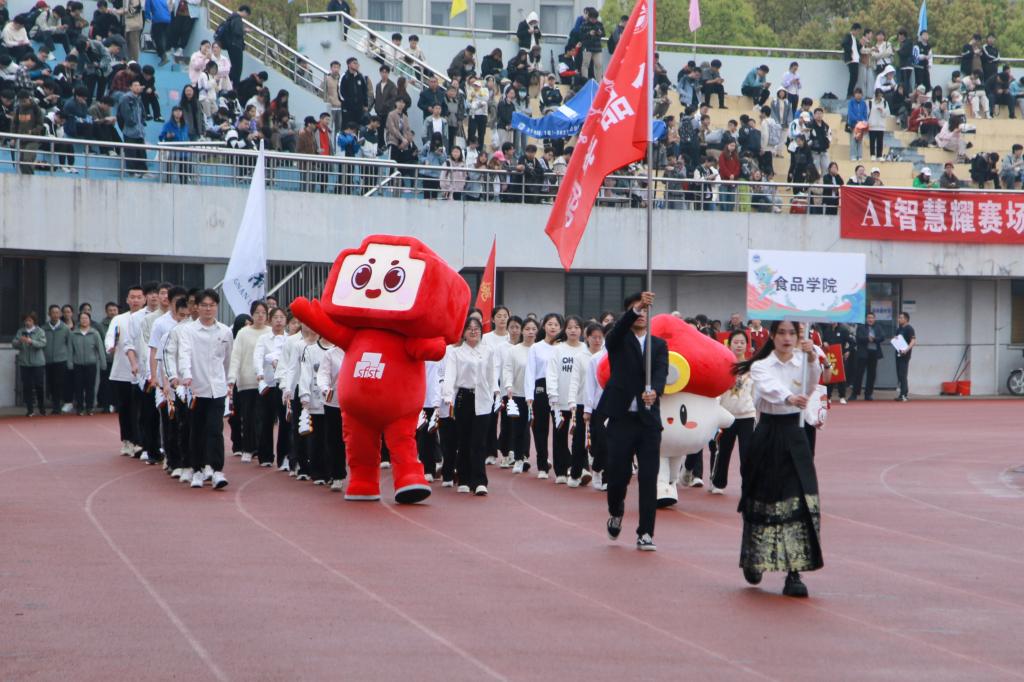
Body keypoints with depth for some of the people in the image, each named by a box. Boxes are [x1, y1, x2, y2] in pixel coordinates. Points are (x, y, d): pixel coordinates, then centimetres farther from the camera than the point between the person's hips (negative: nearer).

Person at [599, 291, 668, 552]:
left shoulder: (659, 345, 10)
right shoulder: (618, 340, 5)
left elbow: (661, 372, -8)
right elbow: (620, 327, -19)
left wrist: (654, 391, -29)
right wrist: (636, 307, -36)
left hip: (649, 418, 1)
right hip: (622, 416, -1)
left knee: (649, 477, -3)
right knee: (618, 472, 0)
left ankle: (645, 533, 2)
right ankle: (616, 511, 31)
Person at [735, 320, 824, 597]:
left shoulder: (801, 364, 5)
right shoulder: (760, 367, 0)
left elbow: (810, 384, -16)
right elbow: (770, 387, -23)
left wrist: (812, 357, -34)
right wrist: (789, 398, -44)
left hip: (793, 438, 1)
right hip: (766, 437, -1)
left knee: (800, 501, -11)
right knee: (762, 501, 8)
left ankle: (794, 574, -10)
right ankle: (753, 561, 33)